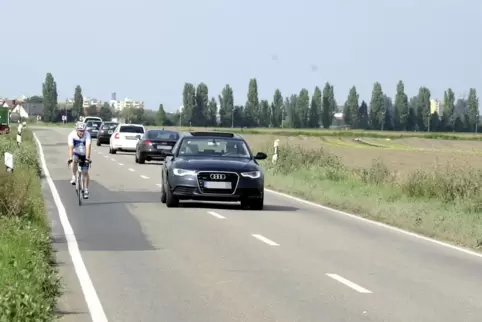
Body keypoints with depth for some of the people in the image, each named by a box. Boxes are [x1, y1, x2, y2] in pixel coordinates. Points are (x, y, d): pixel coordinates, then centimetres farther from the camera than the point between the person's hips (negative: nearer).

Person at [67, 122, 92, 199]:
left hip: (84, 155, 0)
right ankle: (74, 177, -18)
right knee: (74, 160, -35)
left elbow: (88, 147, -36)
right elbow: (70, 147, -35)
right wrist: (70, 158, -47)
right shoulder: (72, 135, -25)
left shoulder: (87, 135, -26)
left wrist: (87, 158, -47)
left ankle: (86, 190, 6)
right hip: (75, 154, 0)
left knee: (85, 172, -6)